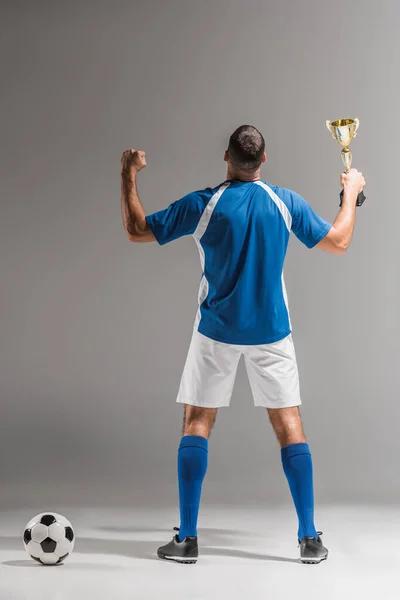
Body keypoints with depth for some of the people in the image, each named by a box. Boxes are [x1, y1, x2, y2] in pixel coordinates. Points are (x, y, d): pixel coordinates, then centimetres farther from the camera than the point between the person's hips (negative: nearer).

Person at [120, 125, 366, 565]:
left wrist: (128, 174, 8)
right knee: (289, 425, 7)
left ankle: (186, 538, 7)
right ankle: (310, 539, 8)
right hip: (271, 331, 2)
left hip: (217, 331, -1)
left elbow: (135, 230, -3)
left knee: (196, 424, 8)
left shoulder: (202, 205, -10)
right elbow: (338, 242, 7)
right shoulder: (287, 202, -5)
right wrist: (351, 191, 22)